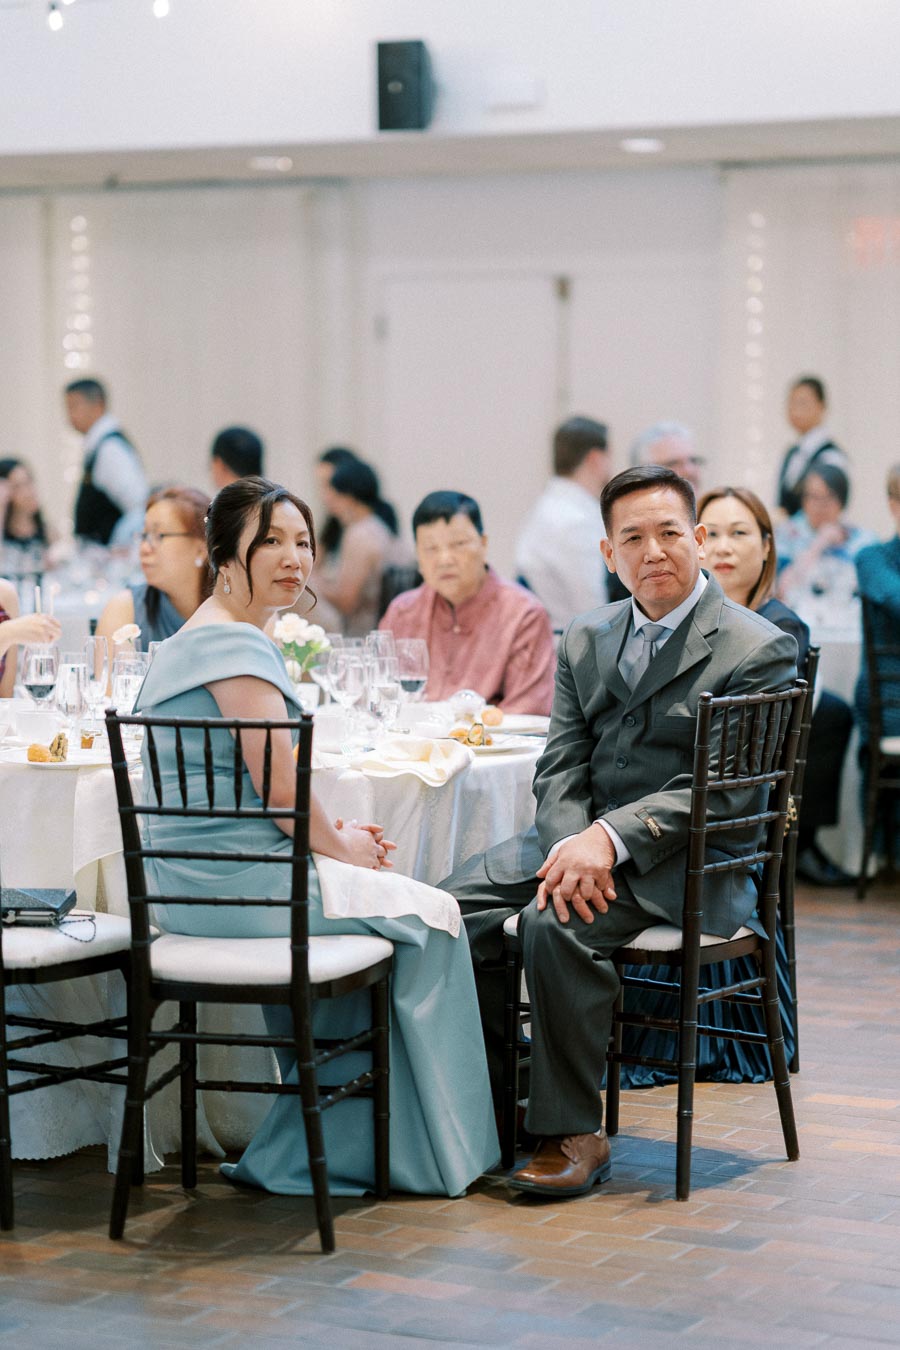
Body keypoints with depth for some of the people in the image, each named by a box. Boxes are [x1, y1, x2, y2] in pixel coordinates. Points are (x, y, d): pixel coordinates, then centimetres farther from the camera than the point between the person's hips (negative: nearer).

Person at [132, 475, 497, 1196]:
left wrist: (335, 834, 12)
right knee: (426, 921, 4)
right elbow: (278, 784, -18)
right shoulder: (237, 643, -15)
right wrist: (339, 844, -1)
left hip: (196, 882, 10)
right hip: (239, 882, -10)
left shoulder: (197, 637, 18)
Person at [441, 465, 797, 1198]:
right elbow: (560, 767, 6)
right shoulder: (586, 639, 13)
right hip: (583, 834, 6)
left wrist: (612, 837, -25)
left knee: (556, 924, -31)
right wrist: (572, 847, -16)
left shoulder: (759, 649, -7)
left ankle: (573, 1133, -17)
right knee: (451, 907, -15)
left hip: (689, 859, -6)